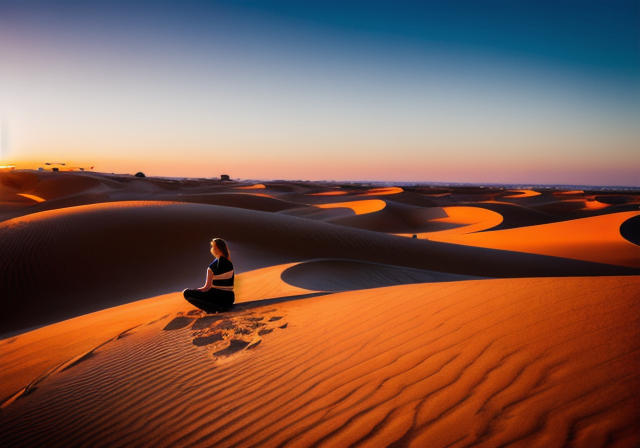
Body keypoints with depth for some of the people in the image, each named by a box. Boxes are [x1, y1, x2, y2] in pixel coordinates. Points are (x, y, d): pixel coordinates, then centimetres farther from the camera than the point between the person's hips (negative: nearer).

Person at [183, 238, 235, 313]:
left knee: (186, 293, -6)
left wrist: (197, 290, 6)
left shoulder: (212, 267, -14)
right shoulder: (229, 264, 6)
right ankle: (220, 307, 10)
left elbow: (207, 287, -10)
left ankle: (214, 309, -12)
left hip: (219, 299, -8)